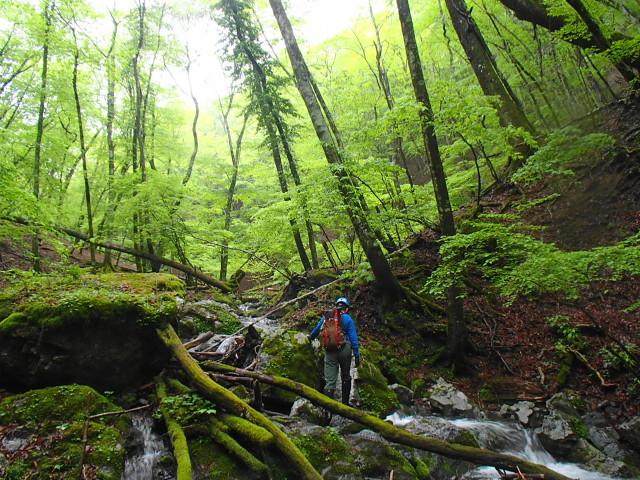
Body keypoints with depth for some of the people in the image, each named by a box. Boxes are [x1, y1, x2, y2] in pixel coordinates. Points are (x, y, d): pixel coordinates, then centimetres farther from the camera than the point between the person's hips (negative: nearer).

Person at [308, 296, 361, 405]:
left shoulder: (326, 316, 11)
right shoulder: (347, 318, 0)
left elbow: (317, 329, 26)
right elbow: (353, 338, -5)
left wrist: (311, 337, 46)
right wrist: (357, 355, -2)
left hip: (329, 351, 2)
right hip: (344, 350, -2)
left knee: (329, 380, 1)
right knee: (346, 377, 17)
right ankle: (345, 402, 24)